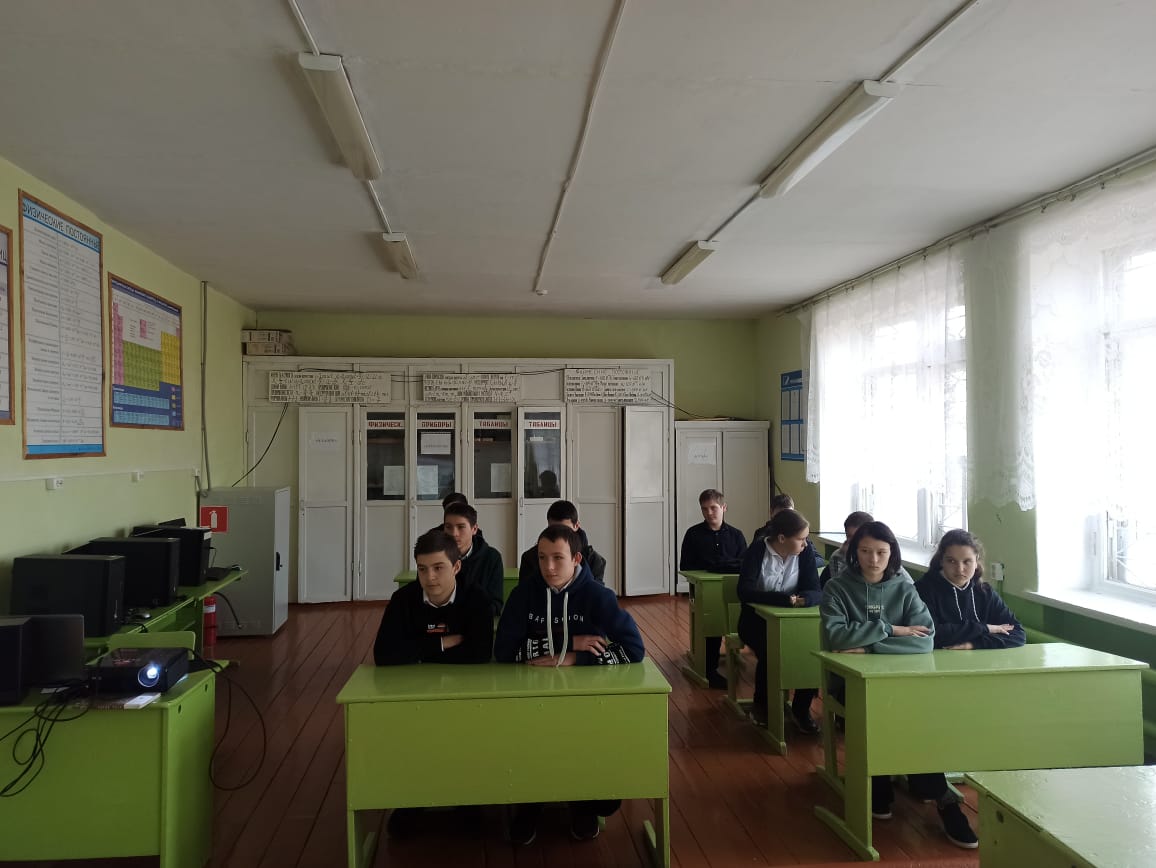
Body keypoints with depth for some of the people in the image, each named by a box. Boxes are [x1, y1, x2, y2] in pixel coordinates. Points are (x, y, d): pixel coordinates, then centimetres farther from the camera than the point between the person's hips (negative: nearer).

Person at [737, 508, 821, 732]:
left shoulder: (805, 553, -5)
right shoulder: (756, 552, -15)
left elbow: (815, 591, -11)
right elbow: (745, 592, -27)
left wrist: (802, 599, -36)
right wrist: (785, 599, -38)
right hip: (756, 621, -3)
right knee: (770, 652, -31)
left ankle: (801, 708, 0)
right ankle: (760, 705, 1)